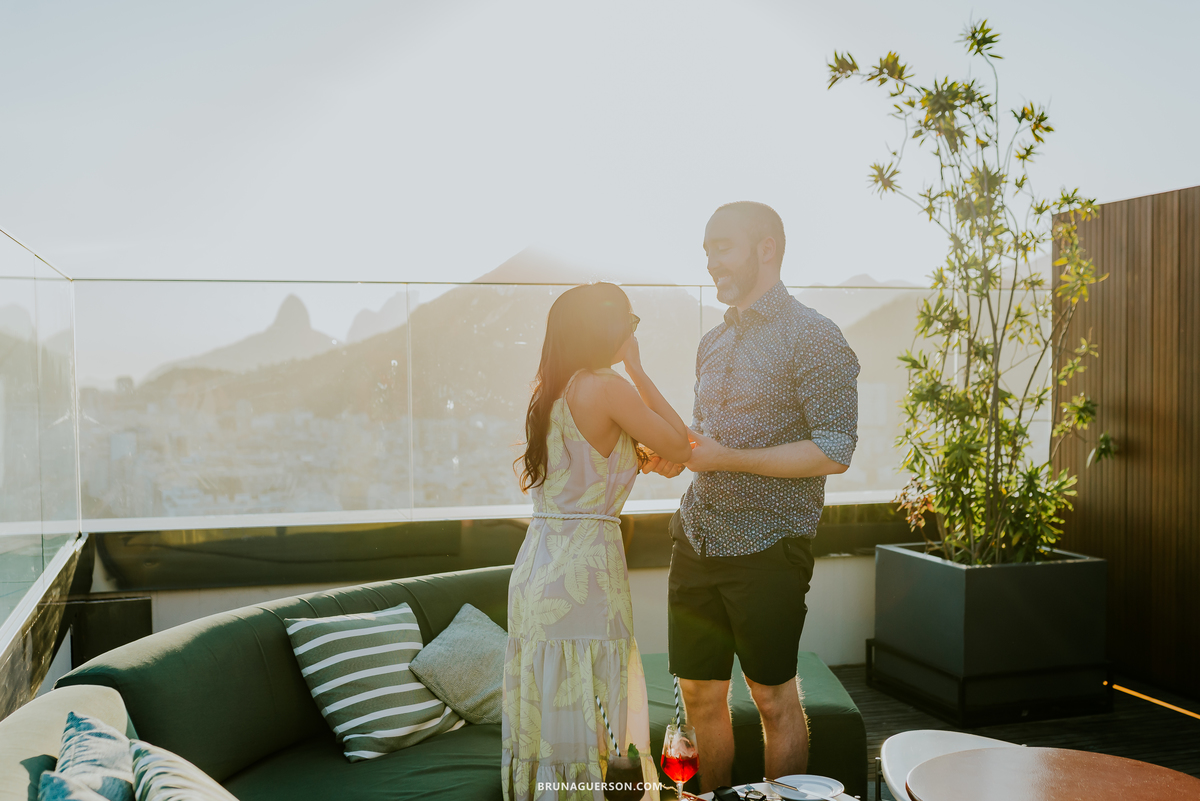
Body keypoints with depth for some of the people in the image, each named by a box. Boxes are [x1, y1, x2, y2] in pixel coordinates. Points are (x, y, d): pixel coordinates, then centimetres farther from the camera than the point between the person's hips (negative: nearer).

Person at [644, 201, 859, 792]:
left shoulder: (813, 338, -8)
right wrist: (675, 455, 4)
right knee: (700, 694, 11)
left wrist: (726, 459, -18)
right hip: (695, 538, 7)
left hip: (766, 548, -6)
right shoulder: (714, 342, 15)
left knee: (773, 697, 6)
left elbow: (834, 453, -15)